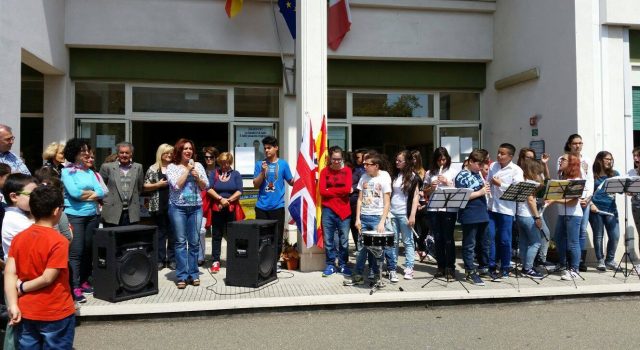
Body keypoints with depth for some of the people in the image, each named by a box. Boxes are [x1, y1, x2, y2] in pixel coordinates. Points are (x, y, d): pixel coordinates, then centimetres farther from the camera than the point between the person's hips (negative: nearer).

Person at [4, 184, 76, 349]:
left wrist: (13, 305, -5)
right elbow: (47, 278, -20)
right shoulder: (58, 241, -18)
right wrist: (22, 288, -5)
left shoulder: (19, 238, -1)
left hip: (26, 312, 6)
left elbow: (9, 274, -4)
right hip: (55, 314, -5)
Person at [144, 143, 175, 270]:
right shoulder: (153, 169, 5)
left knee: (173, 233, 3)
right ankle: (160, 260, 14)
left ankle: (172, 259, 12)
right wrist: (158, 185, -9)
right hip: (158, 206, -1)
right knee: (160, 233, 6)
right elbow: (145, 187, 3)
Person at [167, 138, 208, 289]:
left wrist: (197, 177, -9)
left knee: (194, 242, 4)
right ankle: (181, 276, 6)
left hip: (196, 208, 3)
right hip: (178, 208, -2)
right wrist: (187, 170, -9)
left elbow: (205, 187, 8)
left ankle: (193, 274, 14)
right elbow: (177, 185, -13)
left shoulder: (198, 166, 9)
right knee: (181, 242, 0)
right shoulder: (172, 167, 0)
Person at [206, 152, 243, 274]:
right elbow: (209, 189, -2)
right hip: (217, 209, 1)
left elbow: (239, 191, -2)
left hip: (231, 209, -1)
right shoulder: (214, 173, 9)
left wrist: (228, 200, -13)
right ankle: (215, 261, 9)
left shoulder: (236, 174, 7)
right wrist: (220, 199, -13)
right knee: (216, 235, 4)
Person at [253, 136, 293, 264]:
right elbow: (256, 185, 2)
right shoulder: (260, 164, 5)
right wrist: (263, 171, -11)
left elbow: (291, 182, 9)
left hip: (277, 206, -1)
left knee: (277, 237, 6)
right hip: (262, 207, 1)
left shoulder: (283, 164, 3)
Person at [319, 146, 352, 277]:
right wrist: (340, 191, -8)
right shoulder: (325, 171, 4)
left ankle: (343, 265, 19)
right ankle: (330, 265, 17)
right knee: (328, 240, 6)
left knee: (344, 240, 5)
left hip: (344, 210, 0)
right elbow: (322, 191, -6)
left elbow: (347, 189, -10)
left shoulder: (347, 170, 3)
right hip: (328, 210, 1)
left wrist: (330, 190, -6)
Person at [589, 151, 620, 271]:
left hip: (611, 208, 3)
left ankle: (610, 260, 15)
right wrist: (591, 204, -10)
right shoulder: (592, 175, 2)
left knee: (615, 235, -2)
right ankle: (600, 261, 13)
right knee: (598, 235, 4)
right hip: (596, 209, -3)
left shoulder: (615, 174, 11)